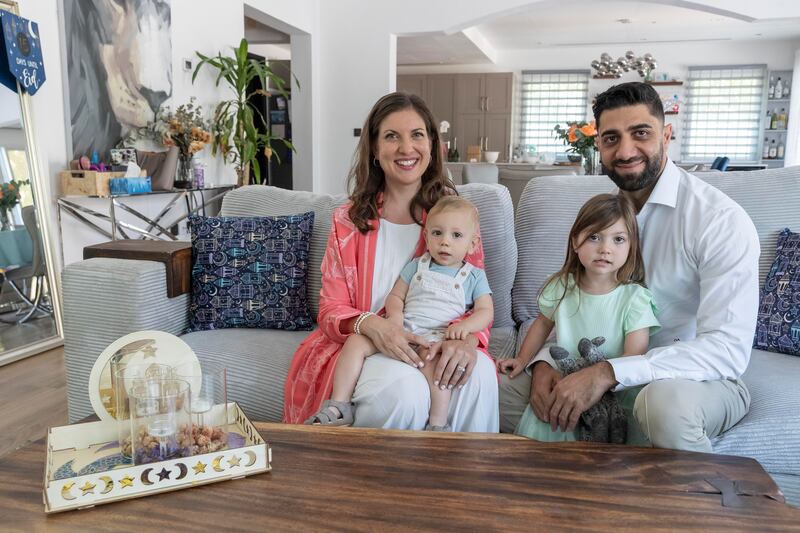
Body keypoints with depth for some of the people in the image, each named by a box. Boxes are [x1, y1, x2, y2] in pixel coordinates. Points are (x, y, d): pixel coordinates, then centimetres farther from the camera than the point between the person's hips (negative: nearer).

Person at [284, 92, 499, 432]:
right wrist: (371, 325, -22)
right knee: (404, 387, -34)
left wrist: (466, 339, -21)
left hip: (437, 347, 1)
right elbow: (331, 309, 3)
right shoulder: (348, 221, 5)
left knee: (479, 373, -32)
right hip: (364, 347, 0)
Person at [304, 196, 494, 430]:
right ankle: (338, 407, -15)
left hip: (437, 337, -3)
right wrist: (395, 314, -7)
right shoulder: (417, 265, 18)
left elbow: (486, 311, 4)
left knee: (433, 359, -39)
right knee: (356, 340, -16)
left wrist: (465, 326, -17)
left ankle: (438, 424, -28)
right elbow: (395, 296, 17)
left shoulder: (475, 276, 11)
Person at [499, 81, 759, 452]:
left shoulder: (722, 219, -17)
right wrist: (544, 362, -17)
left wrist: (608, 373, -35)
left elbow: (728, 349, -25)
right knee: (503, 387, -8)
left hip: (696, 380, -5)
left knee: (666, 401, -39)